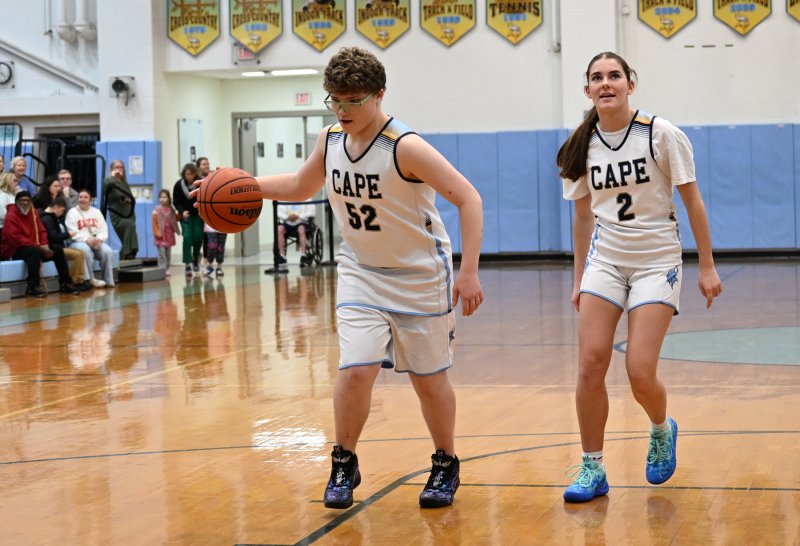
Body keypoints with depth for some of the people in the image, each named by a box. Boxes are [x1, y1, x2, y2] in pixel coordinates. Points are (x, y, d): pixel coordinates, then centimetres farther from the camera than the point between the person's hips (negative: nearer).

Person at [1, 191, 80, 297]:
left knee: (58, 250, -4)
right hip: (15, 251, -8)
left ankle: (65, 283, 0)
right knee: (35, 251, -37)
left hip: (35, 248, 8)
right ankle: (32, 287, -40)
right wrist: (39, 247, -25)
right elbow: (16, 238, -23)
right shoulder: (11, 216, -14)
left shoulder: (33, 212, 9)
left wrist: (44, 245, -10)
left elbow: (41, 231, 13)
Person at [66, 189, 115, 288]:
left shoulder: (96, 212, 17)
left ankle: (109, 280, -21)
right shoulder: (72, 213, 3)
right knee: (85, 250, -38)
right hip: (78, 242, -3)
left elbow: (103, 230, 8)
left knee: (107, 251, -27)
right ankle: (91, 280, -30)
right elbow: (72, 233, -9)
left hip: (96, 242, 4)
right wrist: (87, 239, -23)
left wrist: (99, 239, -14)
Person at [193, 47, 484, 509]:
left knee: (429, 379, 7)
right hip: (361, 273, 4)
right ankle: (344, 466, 8)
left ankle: (446, 467, 29)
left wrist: (469, 272, -28)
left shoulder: (405, 147, -24)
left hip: (420, 277, -4)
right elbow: (301, 186, 16)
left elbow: (468, 198, -23)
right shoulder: (330, 141, -4)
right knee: (356, 369, -12)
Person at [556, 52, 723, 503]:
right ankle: (592, 470, 5)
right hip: (604, 260, 3)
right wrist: (579, 278, 12)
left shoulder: (661, 135, -9)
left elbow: (693, 201, -4)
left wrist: (707, 267, -4)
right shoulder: (582, 147, 2)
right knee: (590, 365, -7)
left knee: (640, 373, -11)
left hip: (657, 261, -3)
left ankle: (662, 431, 23)